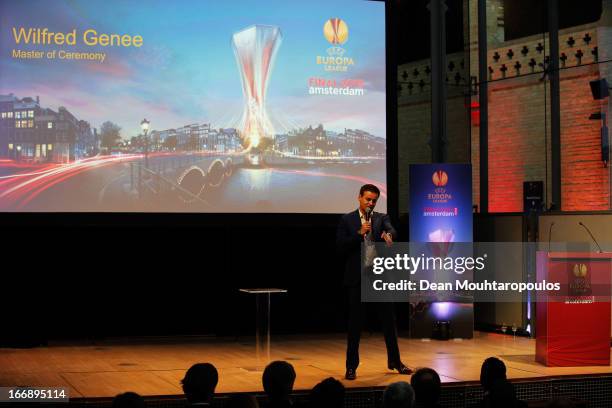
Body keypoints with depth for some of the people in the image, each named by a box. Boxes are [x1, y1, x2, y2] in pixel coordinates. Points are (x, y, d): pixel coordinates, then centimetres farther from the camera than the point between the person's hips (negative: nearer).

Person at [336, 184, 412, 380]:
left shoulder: (381, 218, 8)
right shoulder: (347, 220, 4)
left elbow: (392, 231, -14)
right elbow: (341, 247, -4)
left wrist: (388, 235, -37)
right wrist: (360, 233, -16)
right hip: (357, 277, -2)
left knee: (389, 319, 9)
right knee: (355, 322, 1)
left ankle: (395, 361, 22)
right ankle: (351, 366, 7)